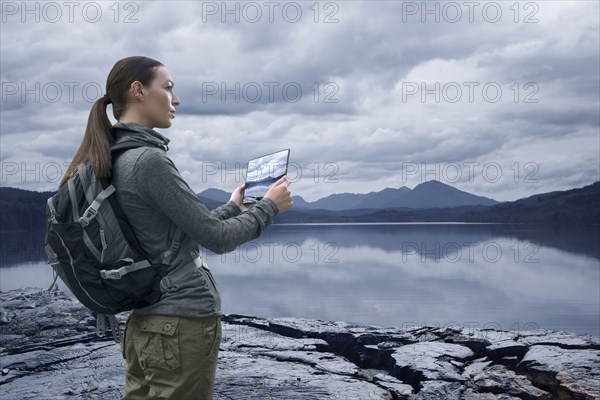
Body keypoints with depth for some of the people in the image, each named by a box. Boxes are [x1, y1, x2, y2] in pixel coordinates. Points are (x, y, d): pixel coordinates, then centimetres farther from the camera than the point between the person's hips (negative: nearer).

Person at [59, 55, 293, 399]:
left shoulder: (115, 160, 10)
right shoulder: (149, 159, -17)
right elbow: (218, 239, -13)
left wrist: (233, 207, 25)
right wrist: (269, 207, 1)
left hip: (145, 323, 9)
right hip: (185, 323, -9)